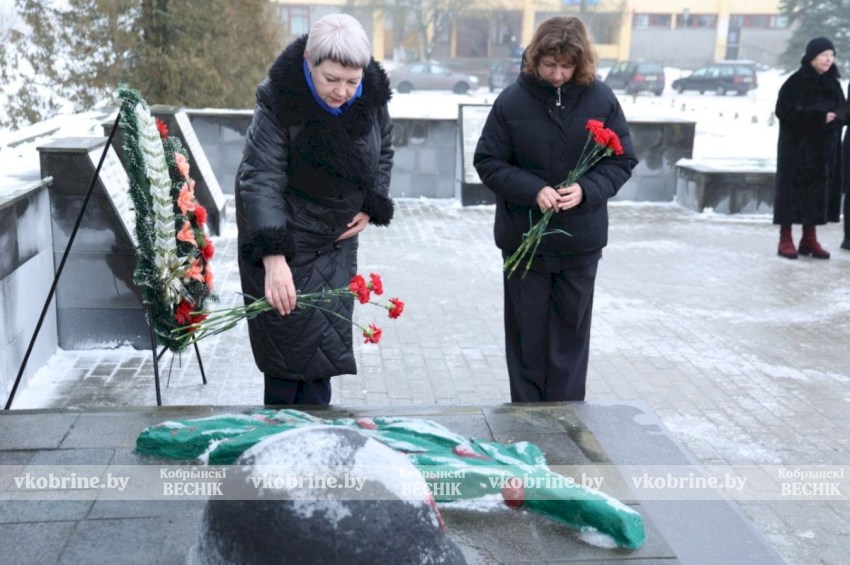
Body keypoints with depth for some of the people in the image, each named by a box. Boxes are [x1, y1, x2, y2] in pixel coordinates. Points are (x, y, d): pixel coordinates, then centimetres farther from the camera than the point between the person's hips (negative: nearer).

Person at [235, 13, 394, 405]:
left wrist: (372, 207, 0)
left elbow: (383, 152, 11)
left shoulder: (372, 96, -9)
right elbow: (261, 180, -30)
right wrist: (273, 258, -40)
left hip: (336, 240, 5)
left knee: (327, 338, 9)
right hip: (285, 240, -5)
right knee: (290, 339, -1)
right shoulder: (280, 102, -24)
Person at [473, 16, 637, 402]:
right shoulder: (513, 100, -9)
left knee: (571, 330, 11)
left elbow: (623, 161, 1)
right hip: (524, 237, -1)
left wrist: (587, 189, -18)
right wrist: (534, 190, -20)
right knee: (527, 331, 9)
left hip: (580, 239, 1)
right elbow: (488, 163, -5)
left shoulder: (601, 99, -5)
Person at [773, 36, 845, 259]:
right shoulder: (796, 82, -8)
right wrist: (819, 117, -20)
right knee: (793, 190, -3)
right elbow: (784, 111, -16)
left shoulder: (833, 83, 12)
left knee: (818, 192, 7)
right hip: (797, 148, -6)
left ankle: (810, 239, 15)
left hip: (824, 149, 6)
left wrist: (836, 116, -7)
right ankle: (785, 240, 3)